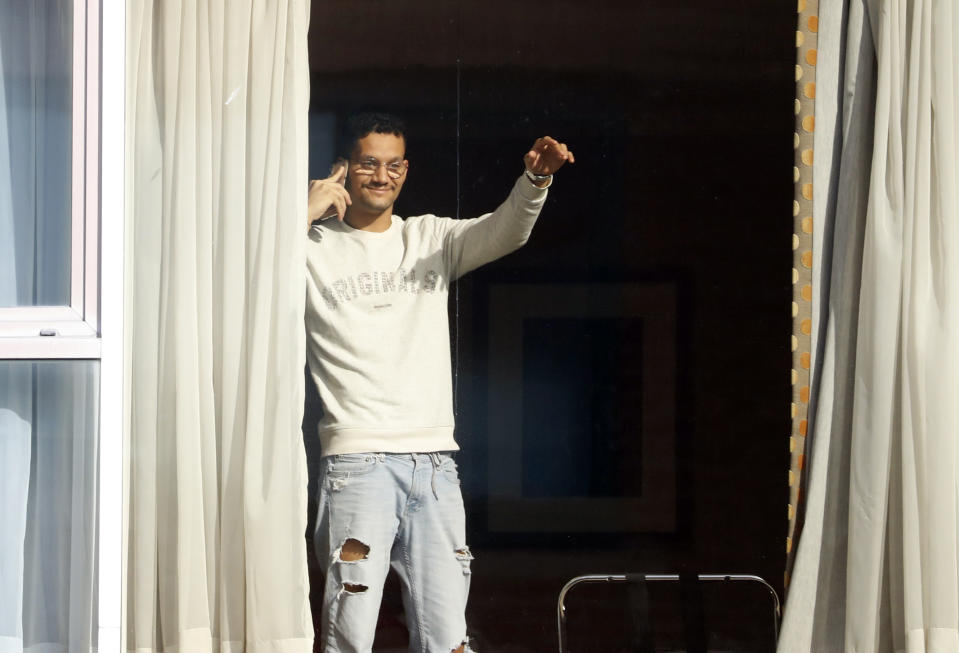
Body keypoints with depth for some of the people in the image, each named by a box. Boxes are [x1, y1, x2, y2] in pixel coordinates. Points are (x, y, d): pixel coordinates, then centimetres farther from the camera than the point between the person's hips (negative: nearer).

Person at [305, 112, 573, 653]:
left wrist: (536, 179, -18)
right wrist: (305, 214, -13)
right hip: (359, 461, -4)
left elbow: (505, 233, 1)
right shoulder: (315, 250, 6)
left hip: (435, 465, 4)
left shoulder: (432, 239, 17)